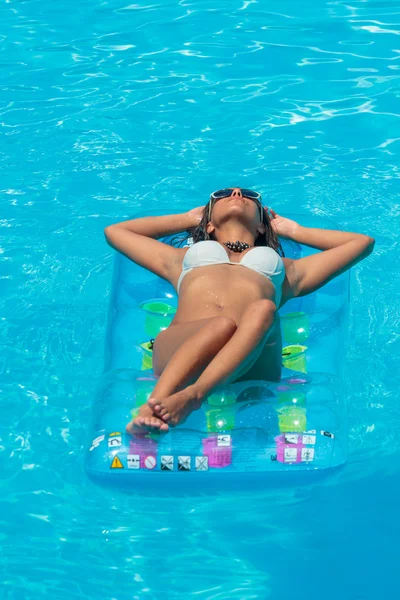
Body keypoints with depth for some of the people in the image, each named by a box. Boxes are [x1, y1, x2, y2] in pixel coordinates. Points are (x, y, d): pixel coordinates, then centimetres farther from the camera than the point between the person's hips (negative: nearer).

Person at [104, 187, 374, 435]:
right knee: (223, 325, -36)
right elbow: (114, 231, 52)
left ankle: (192, 396, -55)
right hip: (178, 347, 0)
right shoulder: (183, 258, 43)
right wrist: (186, 219, 55)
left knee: (263, 310, -35)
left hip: (253, 361, 0)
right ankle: (155, 403, -58)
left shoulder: (287, 269, 42)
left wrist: (295, 231, 54)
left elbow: (362, 242, 48)